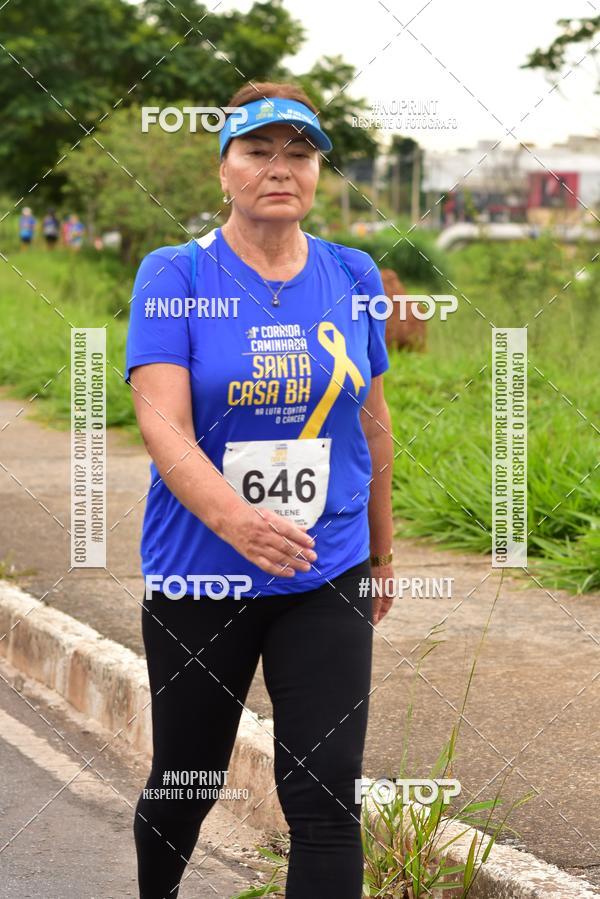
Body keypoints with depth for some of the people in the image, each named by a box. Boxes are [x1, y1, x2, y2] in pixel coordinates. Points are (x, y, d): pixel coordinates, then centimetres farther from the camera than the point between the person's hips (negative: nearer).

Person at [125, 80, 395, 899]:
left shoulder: (352, 277, 3)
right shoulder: (173, 277, -8)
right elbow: (163, 425, -19)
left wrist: (382, 551, 20)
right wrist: (233, 519, -37)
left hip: (328, 578, 2)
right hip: (198, 577, -1)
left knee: (326, 800, -6)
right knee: (184, 785, 14)